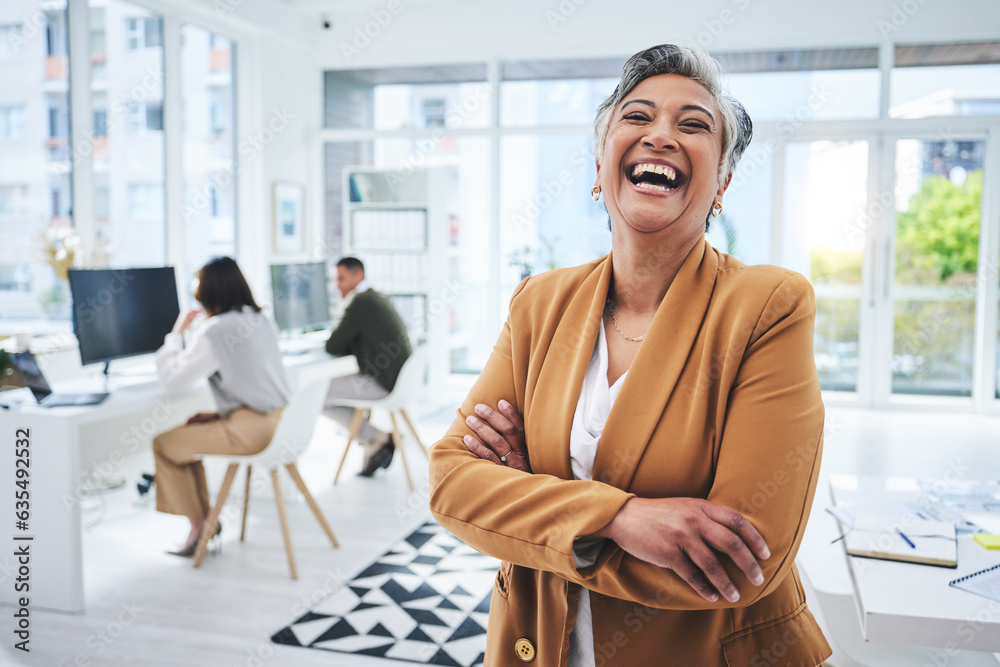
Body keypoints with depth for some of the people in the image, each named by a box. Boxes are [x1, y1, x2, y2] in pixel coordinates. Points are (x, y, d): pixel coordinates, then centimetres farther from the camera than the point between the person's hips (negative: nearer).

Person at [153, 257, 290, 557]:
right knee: (190, 428, 25)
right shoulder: (261, 320, 10)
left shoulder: (215, 331, -16)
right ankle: (206, 516, 27)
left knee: (164, 443, 5)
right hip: (278, 420, 9)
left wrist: (177, 332, -1)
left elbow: (173, 377, -13)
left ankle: (198, 523, 16)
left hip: (252, 429, -9)